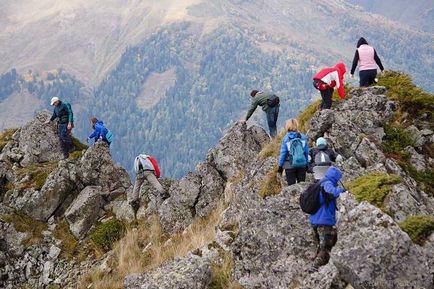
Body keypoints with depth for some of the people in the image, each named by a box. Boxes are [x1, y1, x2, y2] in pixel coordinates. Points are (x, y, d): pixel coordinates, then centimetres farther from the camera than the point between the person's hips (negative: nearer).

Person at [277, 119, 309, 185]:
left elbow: (283, 153, -5)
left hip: (290, 166, -2)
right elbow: (306, 152, 4)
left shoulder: (285, 139, -9)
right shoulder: (303, 137, -2)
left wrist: (280, 165, 5)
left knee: (291, 185, 3)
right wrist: (306, 164, 15)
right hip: (302, 165, 2)